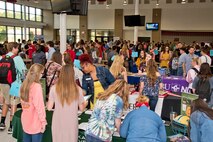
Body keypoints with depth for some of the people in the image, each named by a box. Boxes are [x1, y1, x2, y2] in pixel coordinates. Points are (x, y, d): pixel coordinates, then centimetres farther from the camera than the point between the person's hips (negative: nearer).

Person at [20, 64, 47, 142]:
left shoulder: (24, 85, 3)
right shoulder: (37, 86, -20)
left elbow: (22, 102, 12)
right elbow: (39, 106, -20)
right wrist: (43, 121, -13)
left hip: (25, 120, 7)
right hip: (35, 122, -7)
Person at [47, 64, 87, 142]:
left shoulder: (54, 88, -11)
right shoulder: (78, 89, -10)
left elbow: (49, 108, -4)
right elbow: (81, 108, 2)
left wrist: (49, 101, 16)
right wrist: (85, 103, 23)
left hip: (58, 122, 0)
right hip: (72, 123, 0)